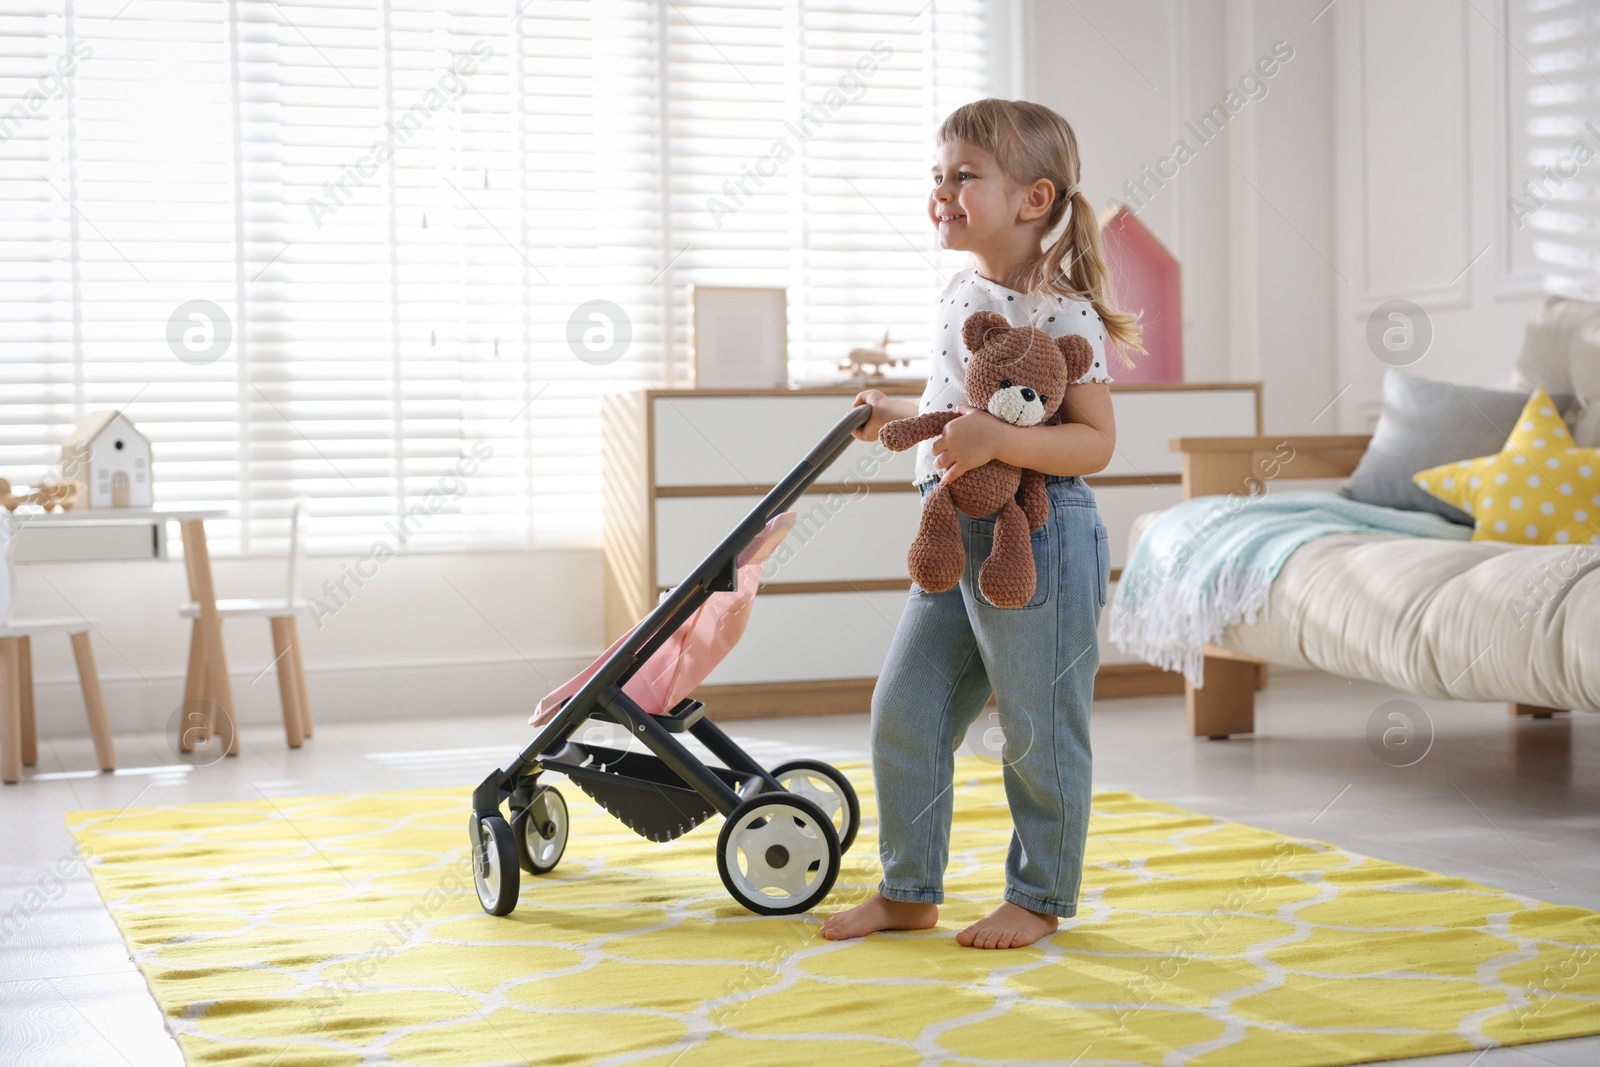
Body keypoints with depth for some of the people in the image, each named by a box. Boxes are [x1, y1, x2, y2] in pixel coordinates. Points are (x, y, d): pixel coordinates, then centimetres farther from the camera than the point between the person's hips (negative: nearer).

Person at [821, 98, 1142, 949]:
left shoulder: (1064, 313, -14)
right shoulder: (958, 298, 11)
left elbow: (1095, 442, -20)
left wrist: (997, 439, -30)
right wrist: (891, 415, 16)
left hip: (1039, 538, -8)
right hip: (954, 536, 8)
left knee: (1039, 729, 4)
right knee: (903, 712, 10)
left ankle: (1039, 899, 20)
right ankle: (909, 890, 23)